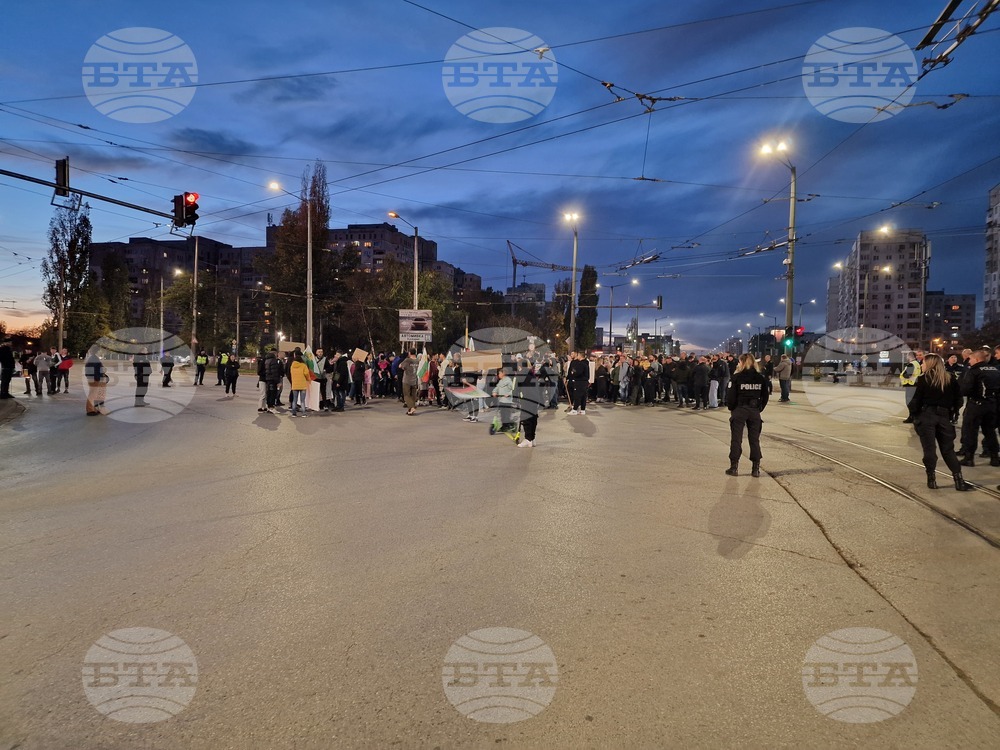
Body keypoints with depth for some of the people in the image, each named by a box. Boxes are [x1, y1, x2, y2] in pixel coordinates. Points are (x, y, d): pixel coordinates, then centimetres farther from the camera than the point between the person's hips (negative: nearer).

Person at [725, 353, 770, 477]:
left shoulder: (736, 377, -9)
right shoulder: (761, 378, 3)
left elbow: (730, 396, -11)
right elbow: (765, 396, 4)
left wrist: (731, 408, 4)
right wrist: (759, 408, 13)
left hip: (739, 411, -3)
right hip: (755, 411, 3)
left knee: (736, 439, 5)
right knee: (755, 440, 9)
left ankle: (734, 467, 8)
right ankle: (756, 468, 11)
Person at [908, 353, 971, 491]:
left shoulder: (924, 379, -5)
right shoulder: (950, 379, 7)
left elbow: (917, 399, -8)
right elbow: (958, 399, 7)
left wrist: (913, 412, 5)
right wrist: (953, 414, 16)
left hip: (926, 416, -4)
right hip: (945, 417, 4)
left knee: (929, 449, 2)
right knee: (948, 450, 12)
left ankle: (932, 479, 6)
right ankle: (959, 480, 7)